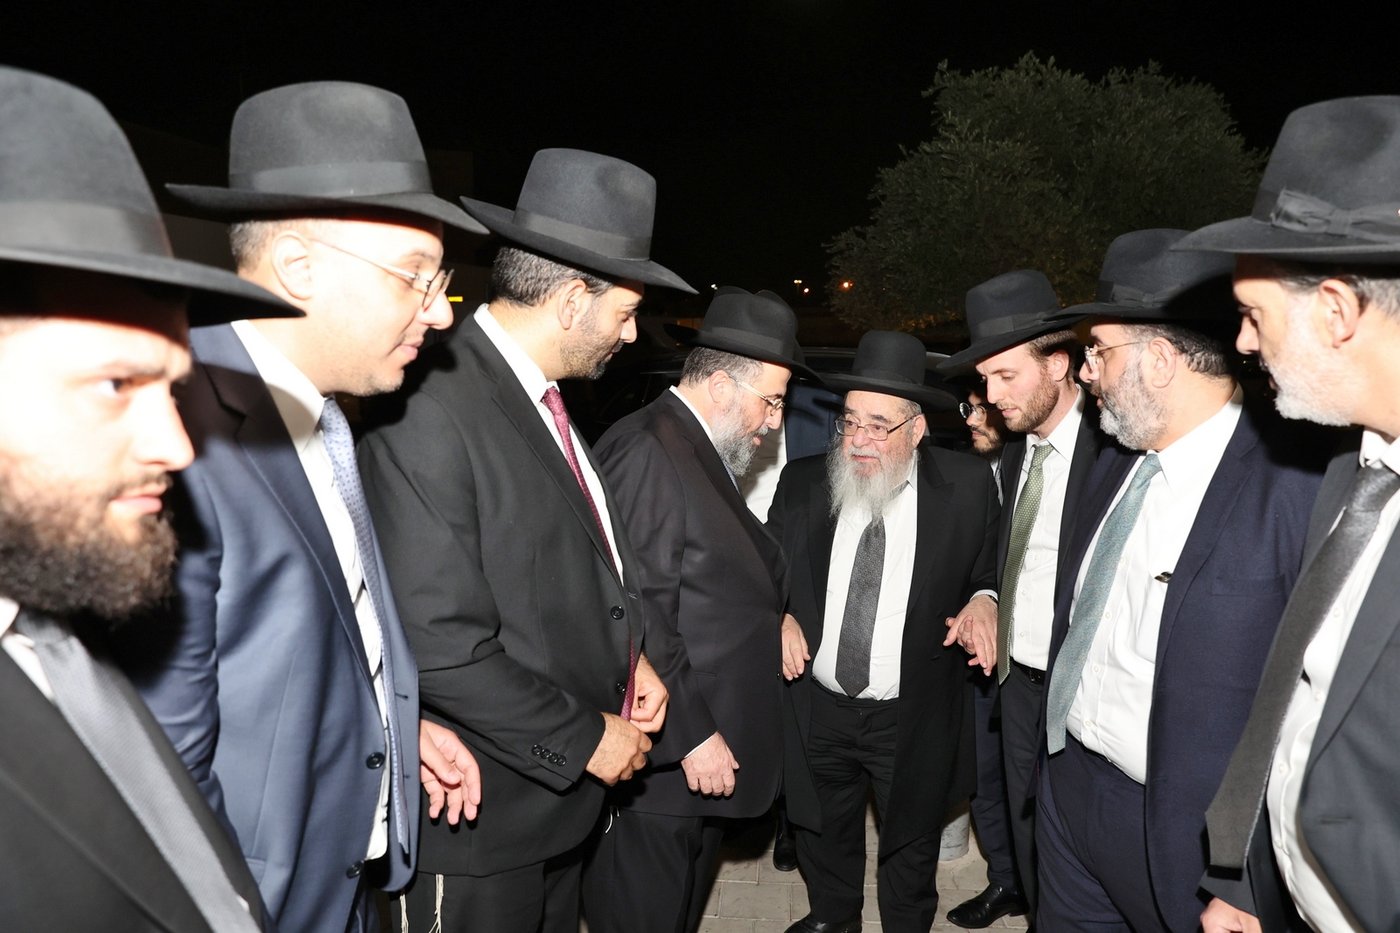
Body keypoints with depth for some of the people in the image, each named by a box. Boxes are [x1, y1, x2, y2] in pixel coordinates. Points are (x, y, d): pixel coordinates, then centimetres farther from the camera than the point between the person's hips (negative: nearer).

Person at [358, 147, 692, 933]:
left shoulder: (546, 396, 3)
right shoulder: (427, 413, -25)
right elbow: (439, 647, -26)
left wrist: (629, 657, 2)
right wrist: (583, 739, -16)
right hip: (486, 814, -8)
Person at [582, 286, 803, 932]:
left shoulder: (705, 454, 12)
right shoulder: (647, 452, -20)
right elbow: (639, 617, -24)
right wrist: (691, 737, -21)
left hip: (706, 755, 10)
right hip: (661, 760, -10)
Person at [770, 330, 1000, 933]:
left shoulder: (967, 486, -11)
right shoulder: (803, 483, -6)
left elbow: (991, 573, 2)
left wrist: (983, 602, -19)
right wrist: (778, 616, -12)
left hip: (913, 718, -2)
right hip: (817, 708, 3)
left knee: (911, 847, 20)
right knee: (824, 836, 25)